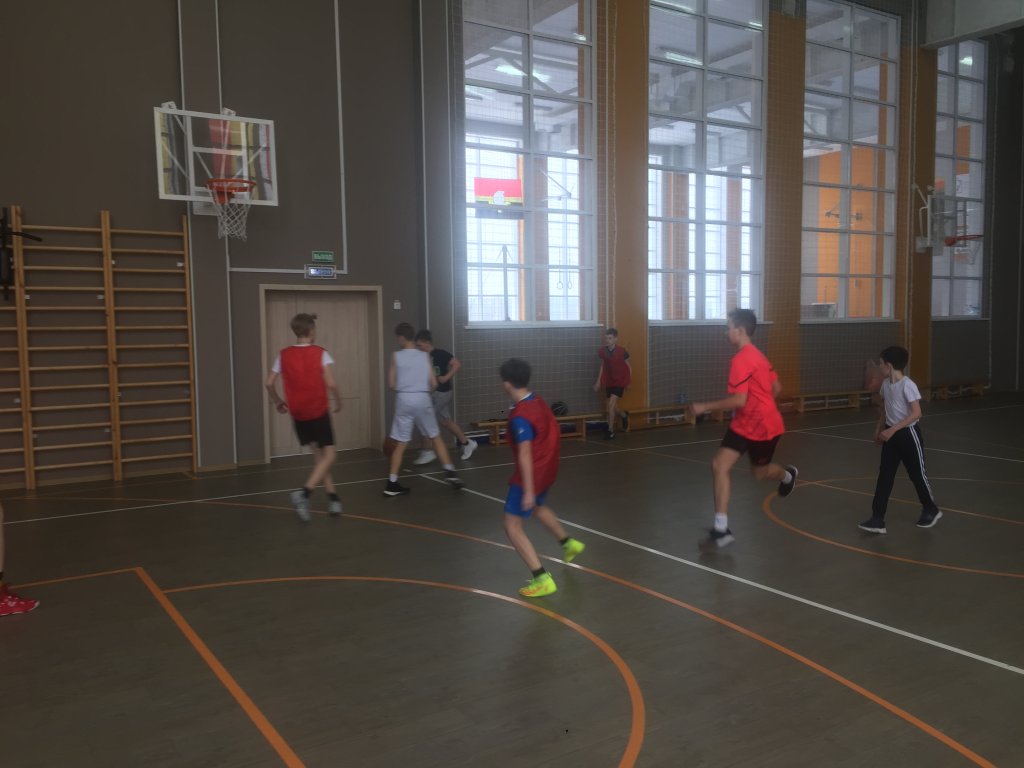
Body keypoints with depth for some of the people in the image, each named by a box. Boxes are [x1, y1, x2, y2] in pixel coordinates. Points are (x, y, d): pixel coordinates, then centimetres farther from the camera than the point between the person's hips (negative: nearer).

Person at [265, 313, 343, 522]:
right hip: (318, 412, -5)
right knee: (328, 456, 2)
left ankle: (333, 498, 17)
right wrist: (338, 402, -1)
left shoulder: (284, 355, 1)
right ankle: (304, 492, -18)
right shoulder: (321, 353, -10)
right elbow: (331, 384, -18)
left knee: (319, 455, 18)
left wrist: (278, 402, 18)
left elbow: (269, 383, 1)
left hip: (298, 414, 5)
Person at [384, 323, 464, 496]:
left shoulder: (396, 356, 0)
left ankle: (392, 484, 5)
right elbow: (433, 384, 3)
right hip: (422, 399, 1)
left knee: (400, 444, 4)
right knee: (436, 437, 16)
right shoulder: (425, 356, 5)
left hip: (404, 399, -1)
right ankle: (450, 472, 13)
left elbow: (391, 384, 0)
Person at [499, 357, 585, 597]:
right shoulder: (539, 402, 0)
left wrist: (528, 490, -25)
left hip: (531, 474, -9)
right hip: (548, 468, 9)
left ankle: (542, 579, -6)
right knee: (538, 507, 36)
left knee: (512, 526, -2)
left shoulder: (519, 417, -25)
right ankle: (568, 543, 53)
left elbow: (525, 455, -27)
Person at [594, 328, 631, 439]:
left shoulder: (622, 352, -16)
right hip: (609, 382, 5)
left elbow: (629, 367, -3)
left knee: (611, 405, -16)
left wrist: (628, 382, -1)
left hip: (620, 382, -5)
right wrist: (598, 382, 7)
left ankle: (611, 431, -4)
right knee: (612, 407, 11)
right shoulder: (602, 351, -5)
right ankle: (625, 415, 44)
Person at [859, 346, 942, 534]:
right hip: (891, 434, 7)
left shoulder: (907, 385, -20)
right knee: (884, 476, 1)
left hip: (908, 434, -7)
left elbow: (916, 413, -23)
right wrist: (878, 429, 12)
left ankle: (931, 510, 34)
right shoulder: (886, 384, 3)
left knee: (917, 474, 9)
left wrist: (892, 430, -27)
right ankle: (877, 520, -1)